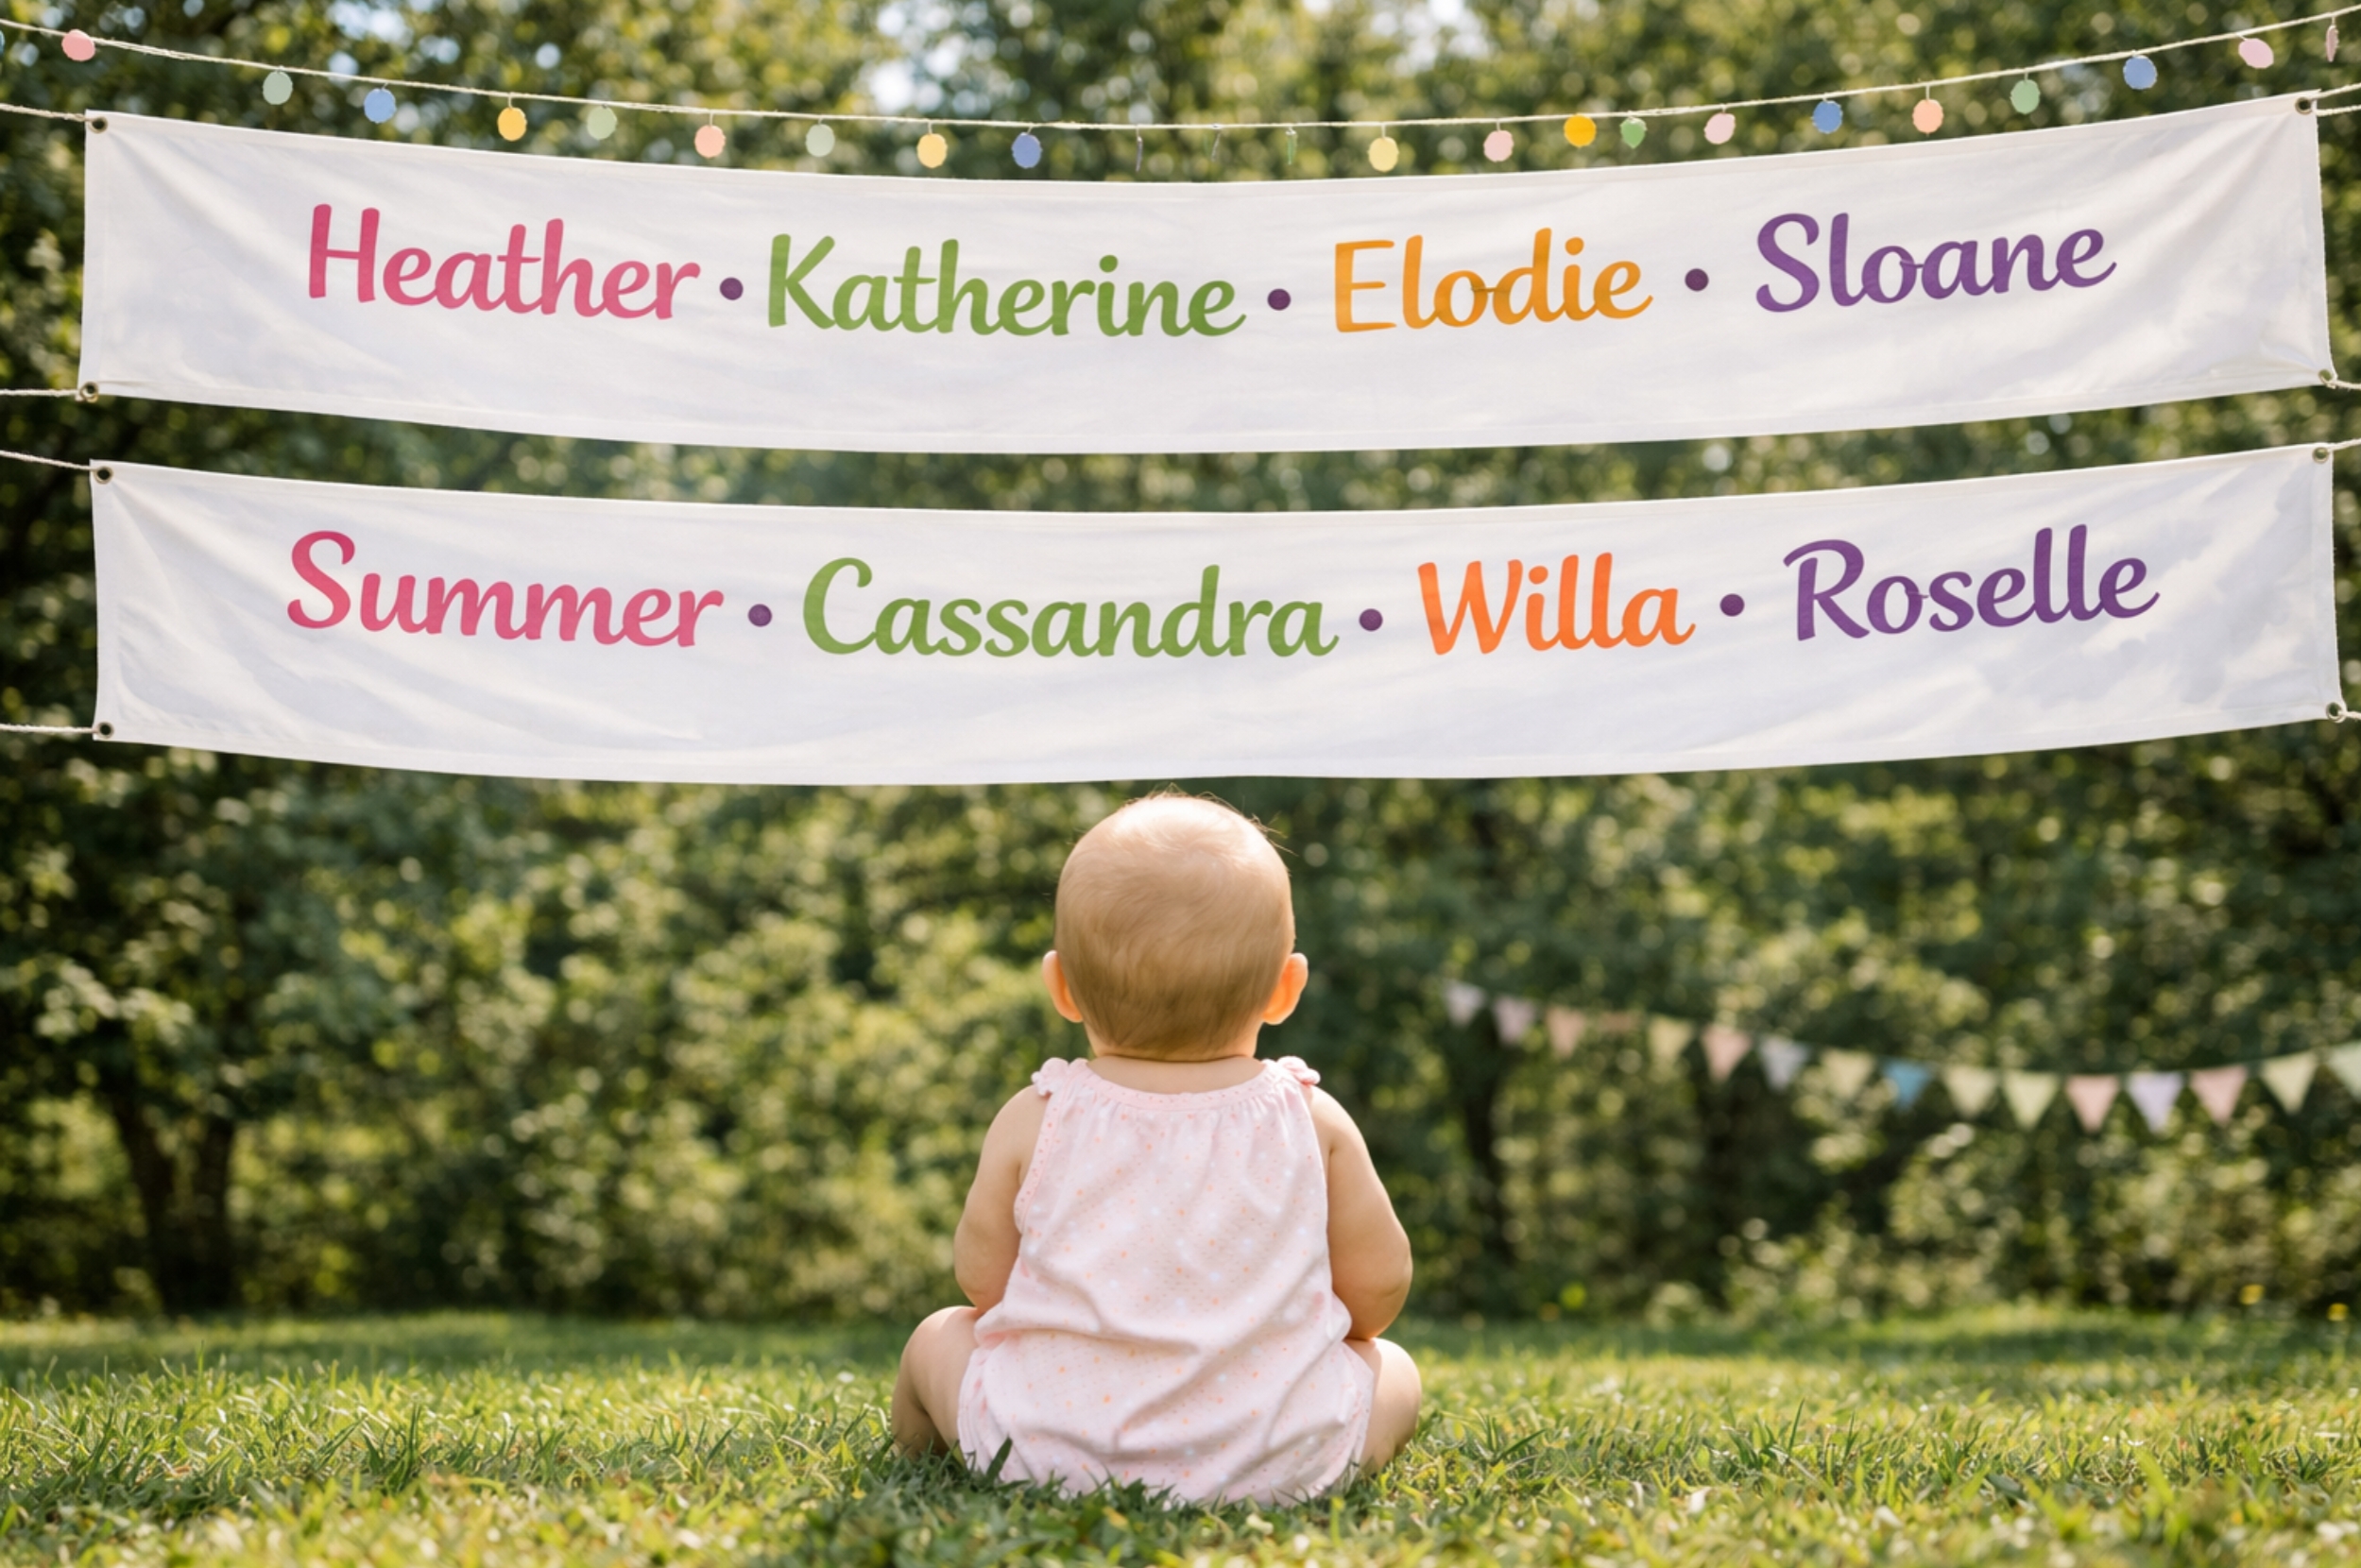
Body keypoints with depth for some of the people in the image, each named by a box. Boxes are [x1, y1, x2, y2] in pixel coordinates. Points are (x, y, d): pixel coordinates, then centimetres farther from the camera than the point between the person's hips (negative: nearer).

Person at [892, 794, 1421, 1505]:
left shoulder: (1035, 1122, -5)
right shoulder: (1314, 1123, -4)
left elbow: (983, 1277, 4)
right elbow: (1379, 1284, 2)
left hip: (1052, 1449, 1)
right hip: (1278, 1464, 0)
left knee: (940, 1337, 28)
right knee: (1393, 1368, 27)